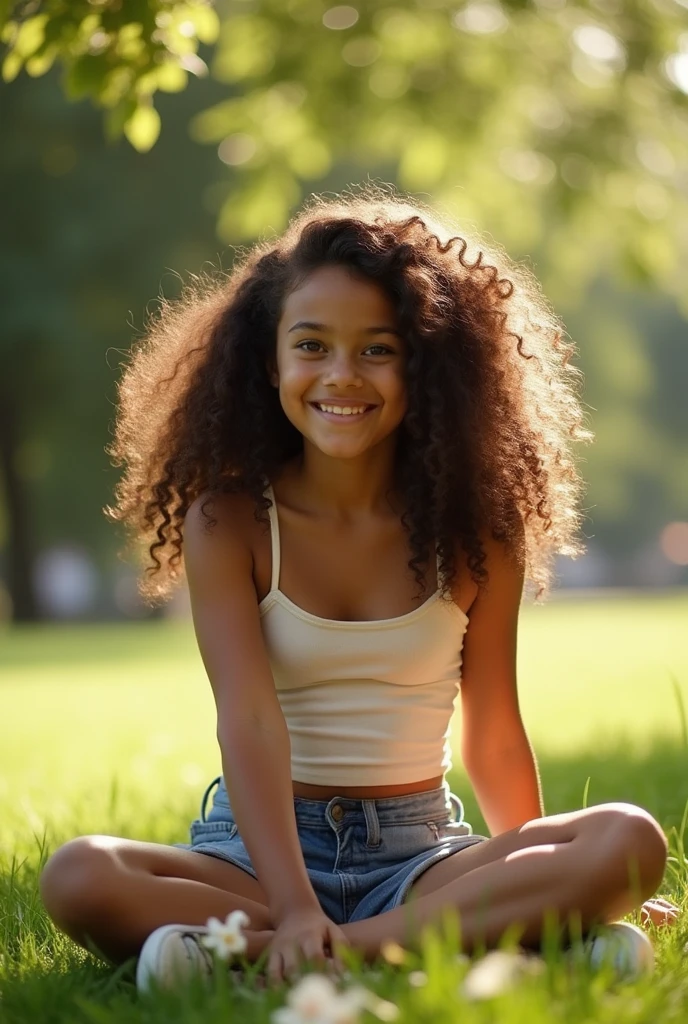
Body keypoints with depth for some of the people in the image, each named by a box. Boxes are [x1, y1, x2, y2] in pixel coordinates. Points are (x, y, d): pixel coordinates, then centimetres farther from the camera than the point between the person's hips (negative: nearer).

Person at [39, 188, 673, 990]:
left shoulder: (472, 527, 2)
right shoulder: (228, 522, -5)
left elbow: (492, 736, 8)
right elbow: (250, 723, -16)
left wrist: (542, 884, 8)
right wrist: (296, 910, -29)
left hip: (419, 853, 2)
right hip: (263, 846, -1)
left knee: (631, 843, -27)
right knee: (79, 880, -32)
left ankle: (253, 953, -32)